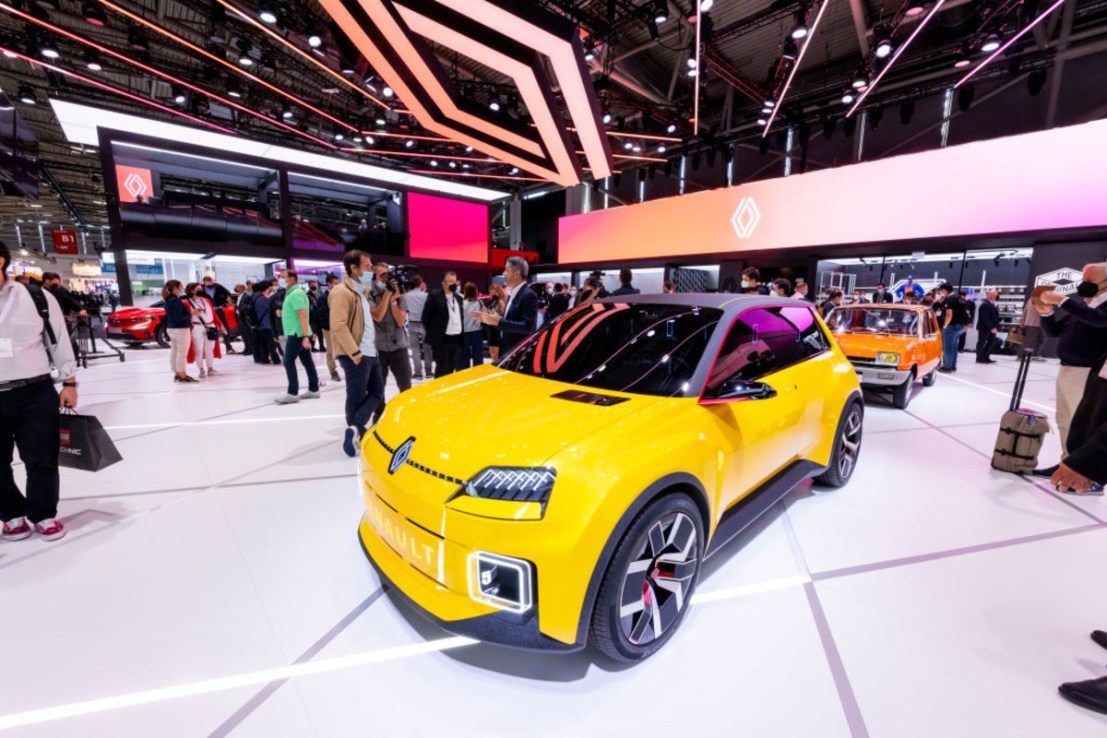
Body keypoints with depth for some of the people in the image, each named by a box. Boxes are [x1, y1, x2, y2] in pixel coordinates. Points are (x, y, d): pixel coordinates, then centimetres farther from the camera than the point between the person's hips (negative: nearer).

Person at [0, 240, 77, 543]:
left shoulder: (36, 297, -2)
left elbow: (59, 341, 3)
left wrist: (69, 383, 2)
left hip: (35, 393, -2)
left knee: (42, 459, 5)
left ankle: (43, 514, 23)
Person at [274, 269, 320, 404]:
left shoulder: (296, 294, -15)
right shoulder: (291, 293, 17)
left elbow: (303, 316, -23)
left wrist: (305, 336, -28)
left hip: (297, 334, -10)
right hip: (296, 333, 10)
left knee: (288, 362, -7)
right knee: (307, 361, 10)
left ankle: (292, 393, -2)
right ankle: (313, 390, 14)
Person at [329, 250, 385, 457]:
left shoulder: (361, 291, 18)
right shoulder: (342, 292, -12)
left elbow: (368, 320, 24)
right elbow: (339, 326, -21)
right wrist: (355, 353, -23)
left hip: (370, 353, 9)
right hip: (356, 356, -9)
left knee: (377, 391, 9)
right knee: (357, 398, -2)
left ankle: (356, 430, 8)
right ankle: (355, 431, 6)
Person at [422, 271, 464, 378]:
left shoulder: (458, 297, 15)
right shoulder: (435, 296, -5)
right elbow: (426, 316, -4)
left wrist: (461, 331, 11)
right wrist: (432, 332, -2)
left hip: (456, 339, 6)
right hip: (441, 339, -6)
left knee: (451, 368, 10)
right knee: (442, 368, -3)